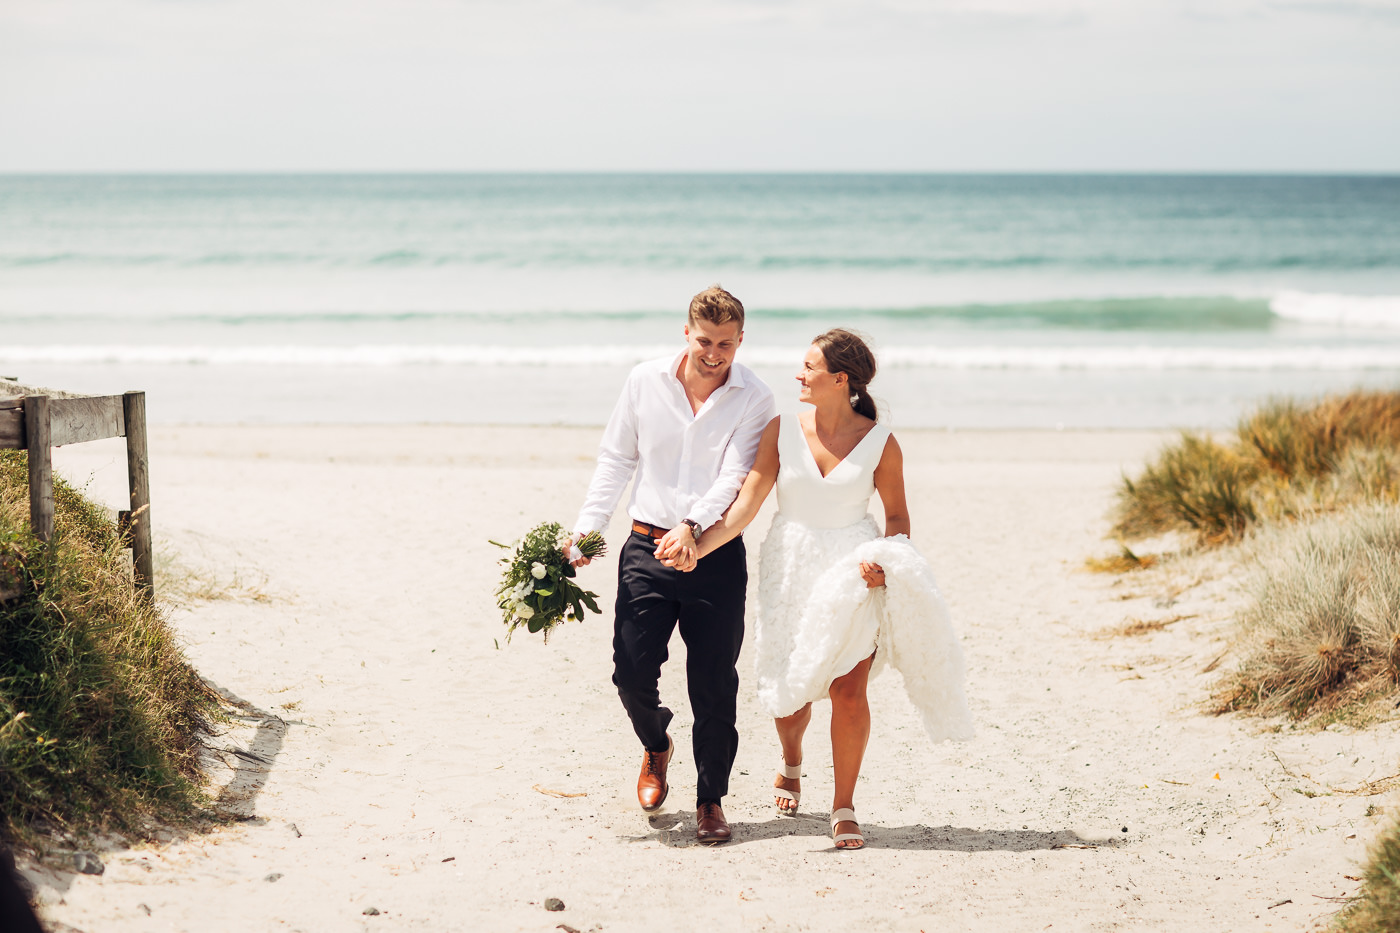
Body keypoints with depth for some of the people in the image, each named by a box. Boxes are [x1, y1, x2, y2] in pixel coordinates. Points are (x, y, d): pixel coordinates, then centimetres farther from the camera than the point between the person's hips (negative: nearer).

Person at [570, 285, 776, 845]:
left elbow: (734, 477, -13)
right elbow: (616, 460, 10)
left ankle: (711, 799, 16)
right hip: (647, 547, 2)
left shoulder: (753, 399, -3)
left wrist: (692, 526, -29)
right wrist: (586, 530, 1)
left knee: (714, 684, 1)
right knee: (632, 672, -2)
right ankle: (656, 748, 31)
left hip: (716, 556, -2)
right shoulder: (645, 382, 3)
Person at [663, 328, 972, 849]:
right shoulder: (782, 431, -2)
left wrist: (885, 561, -13)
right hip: (791, 568, 2)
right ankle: (791, 764, 42)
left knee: (849, 689, -11)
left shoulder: (879, 443, -4)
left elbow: (897, 516, 6)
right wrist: (698, 548, -17)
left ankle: (844, 806, 4)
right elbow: (747, 503, -5)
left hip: (852, 571, -1)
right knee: (791, 690, 8)